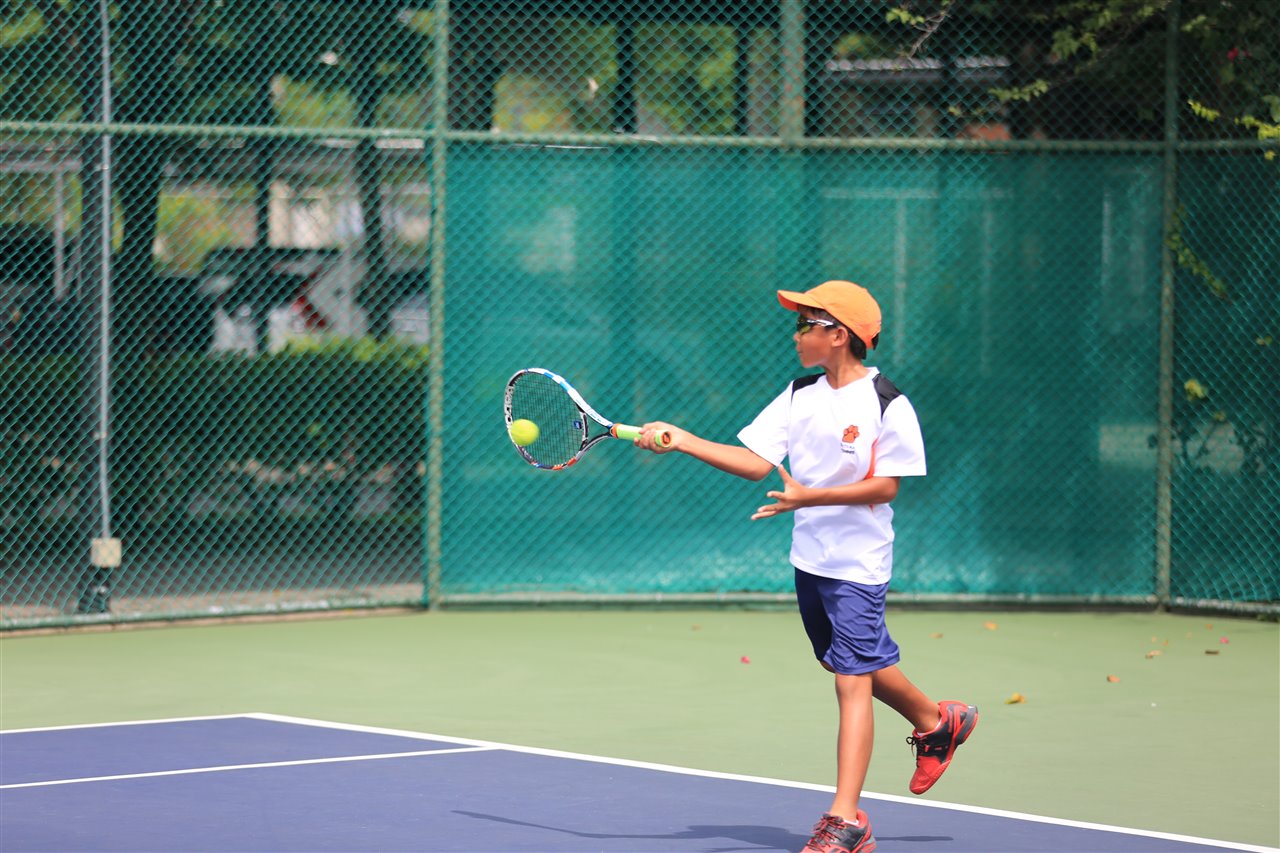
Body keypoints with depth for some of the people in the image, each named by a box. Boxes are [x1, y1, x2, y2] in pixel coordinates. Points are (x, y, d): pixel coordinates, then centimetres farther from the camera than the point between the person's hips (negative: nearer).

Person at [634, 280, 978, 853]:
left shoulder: (887, 406, -14)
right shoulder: (801, 395, 5)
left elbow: (885, 486, -17)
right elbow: (758, 462, 0)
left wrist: (807, 496, -26)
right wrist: (682, 441, -9)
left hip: (858, 565, -7)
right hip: (809, 557, 7)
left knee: (853, 679, -9)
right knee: (854, 664, 20)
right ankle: (937, 722, 44)